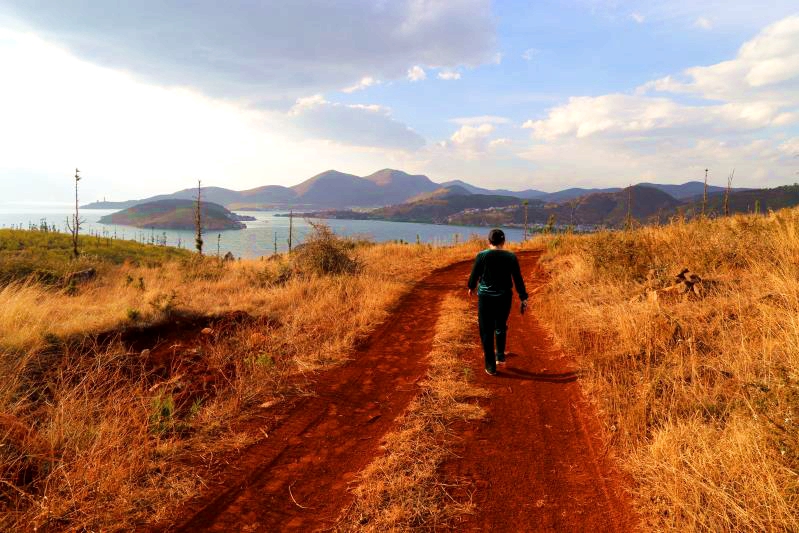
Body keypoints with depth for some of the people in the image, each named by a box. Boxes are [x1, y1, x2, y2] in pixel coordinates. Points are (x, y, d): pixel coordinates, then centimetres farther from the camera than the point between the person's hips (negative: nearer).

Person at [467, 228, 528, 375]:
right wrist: (523, 298, 6)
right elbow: (518, 279, -2)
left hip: (485, 297, -2)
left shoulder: (482, 256, -9)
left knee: (486, 331, 7)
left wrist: (471, 287, 22)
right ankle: (500, 355, 34)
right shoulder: (511, 257, -5)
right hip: (504, 297, 2)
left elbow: (474, 274, 2)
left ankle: (491, 366, 9)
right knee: (501, 327, 26)